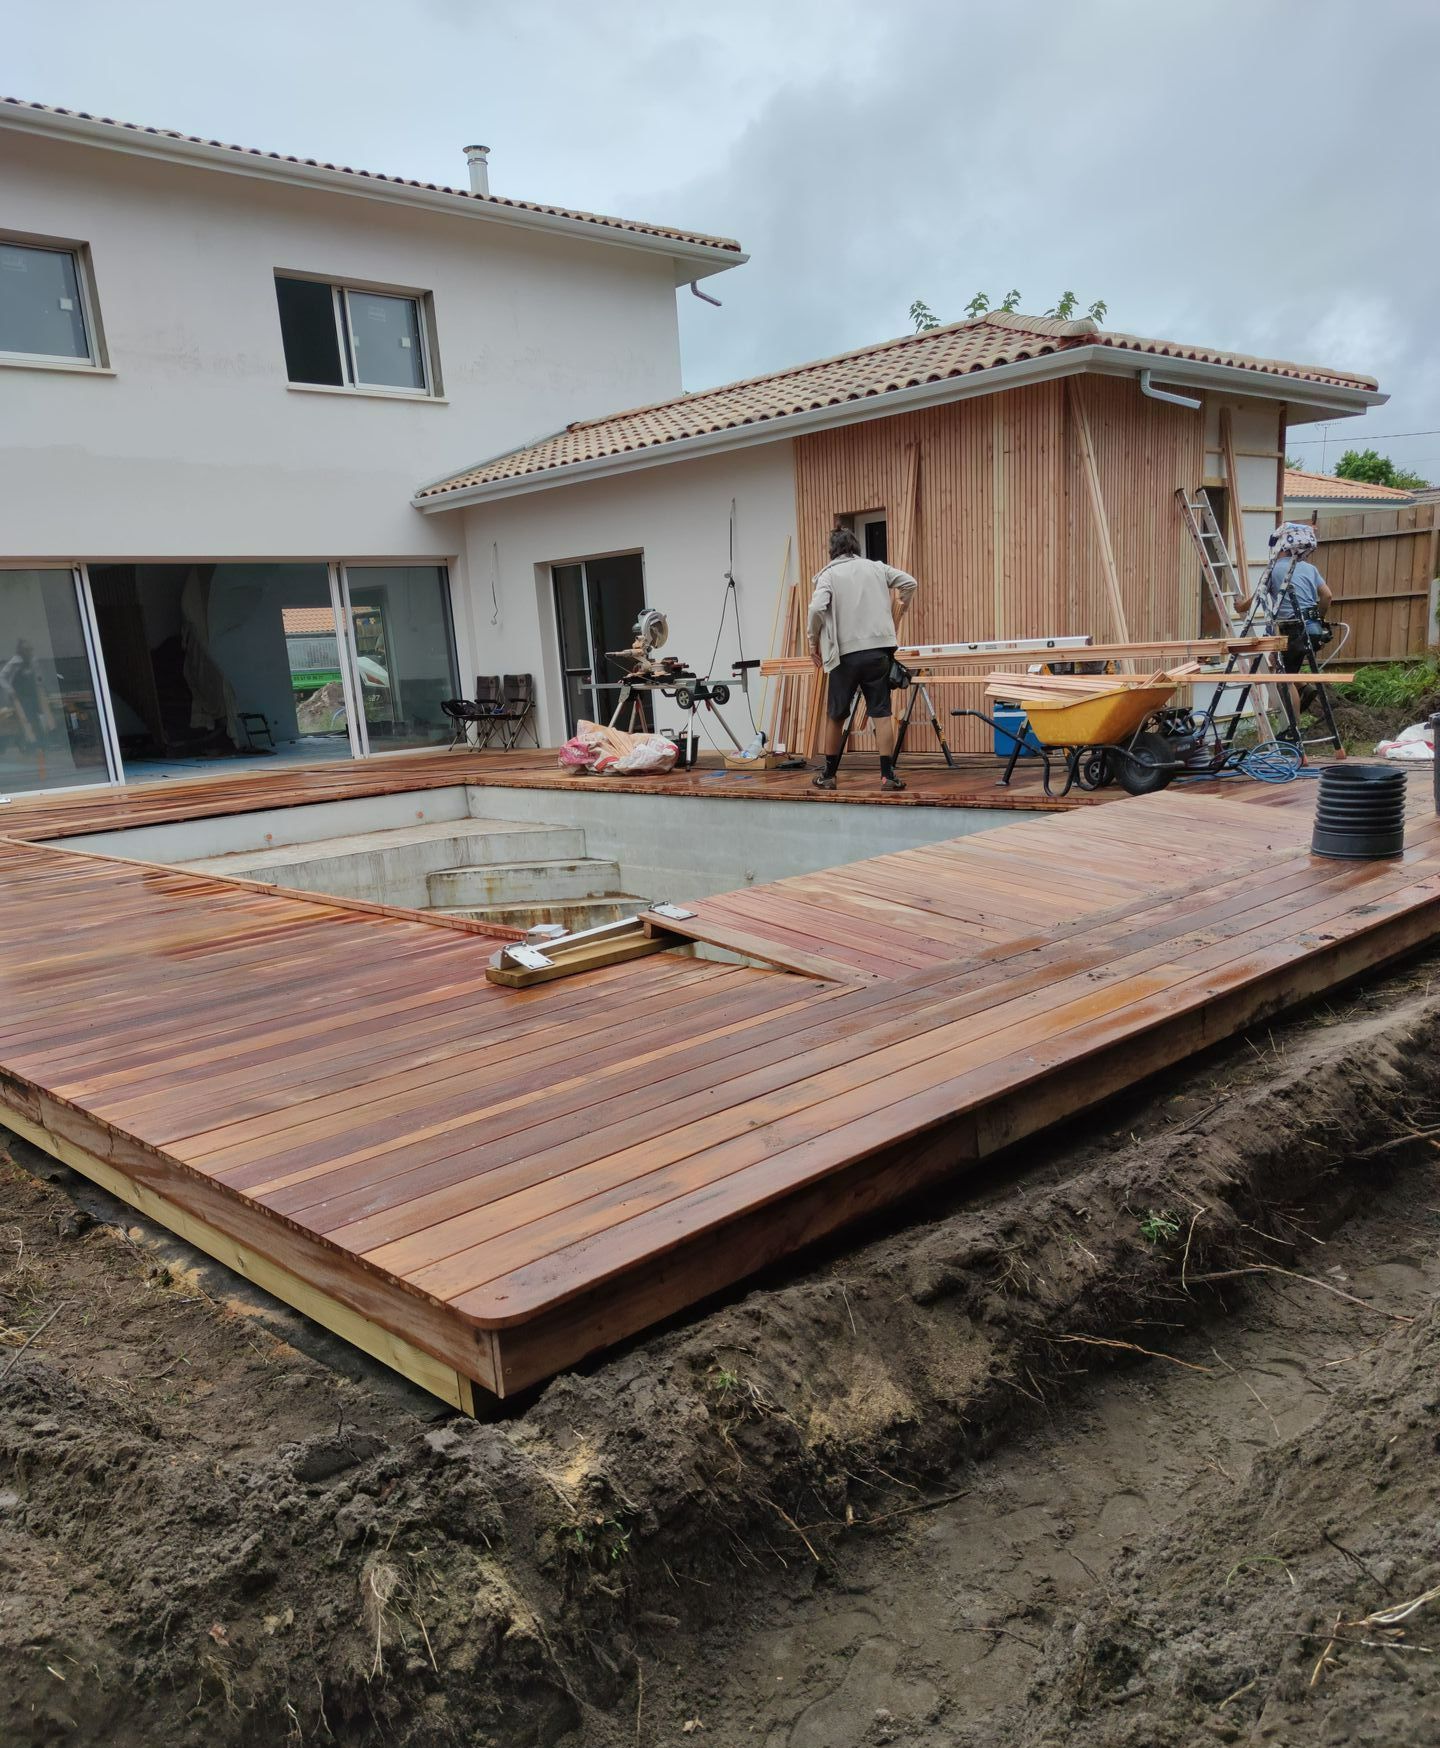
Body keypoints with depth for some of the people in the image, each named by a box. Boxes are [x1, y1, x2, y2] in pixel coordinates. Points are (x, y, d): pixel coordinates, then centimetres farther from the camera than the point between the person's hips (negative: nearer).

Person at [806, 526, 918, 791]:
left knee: (835, 716, 11)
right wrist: (900, 611, 30)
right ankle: (888, 775, -4)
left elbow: (817, 609, -14)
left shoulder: (829, 574, 1)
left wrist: (813, 643, -1)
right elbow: (909, 583, 14)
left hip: (845, 653, -2)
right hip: (879, 650, 2)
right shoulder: (875, 567, 11)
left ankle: (829, 775, 19)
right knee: (881, 713, 1)